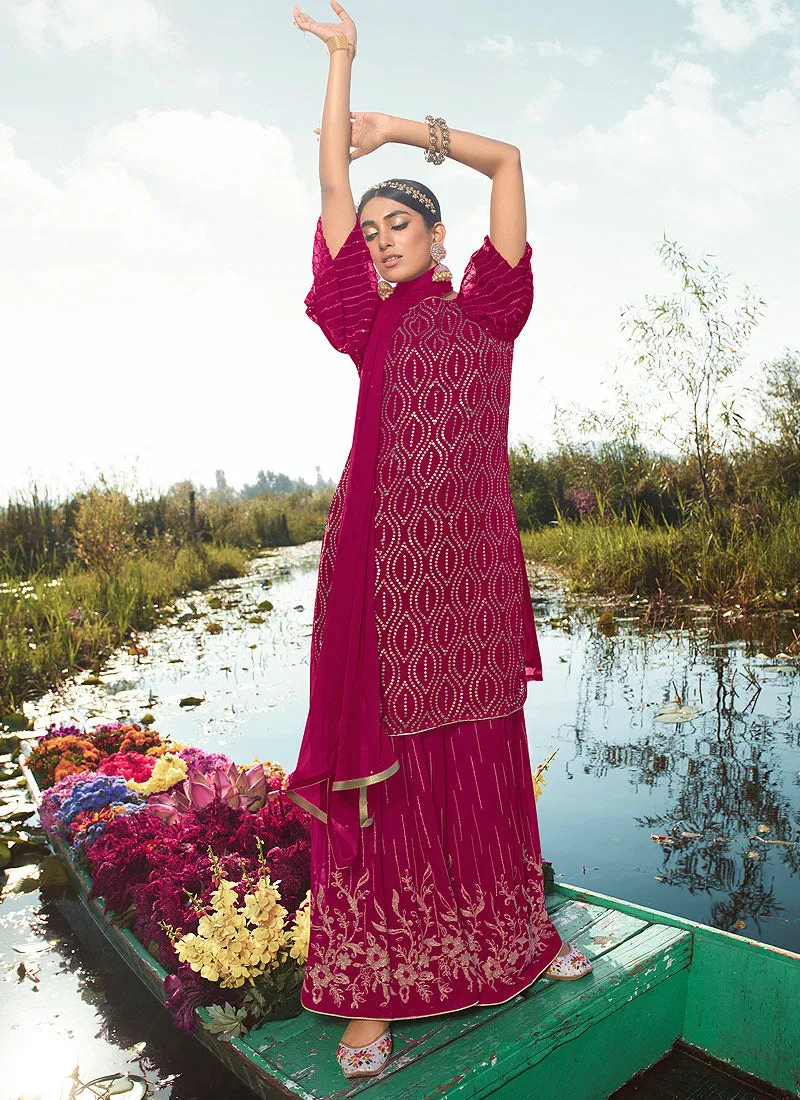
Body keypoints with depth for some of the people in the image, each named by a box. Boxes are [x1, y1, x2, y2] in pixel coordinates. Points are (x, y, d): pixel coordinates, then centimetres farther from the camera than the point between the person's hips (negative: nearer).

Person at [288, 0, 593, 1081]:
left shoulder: (488, 309, 14)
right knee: (383, 760, -1)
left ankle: (511, 937, 29)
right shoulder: (369, 322, 13)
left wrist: (407, 128, 17)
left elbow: (507, 161, 15)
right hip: (382, 558, -1)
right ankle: (371, 991, 9)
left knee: (481, 755, 11)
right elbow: (333, 182, 14)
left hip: (472, 559, 1)